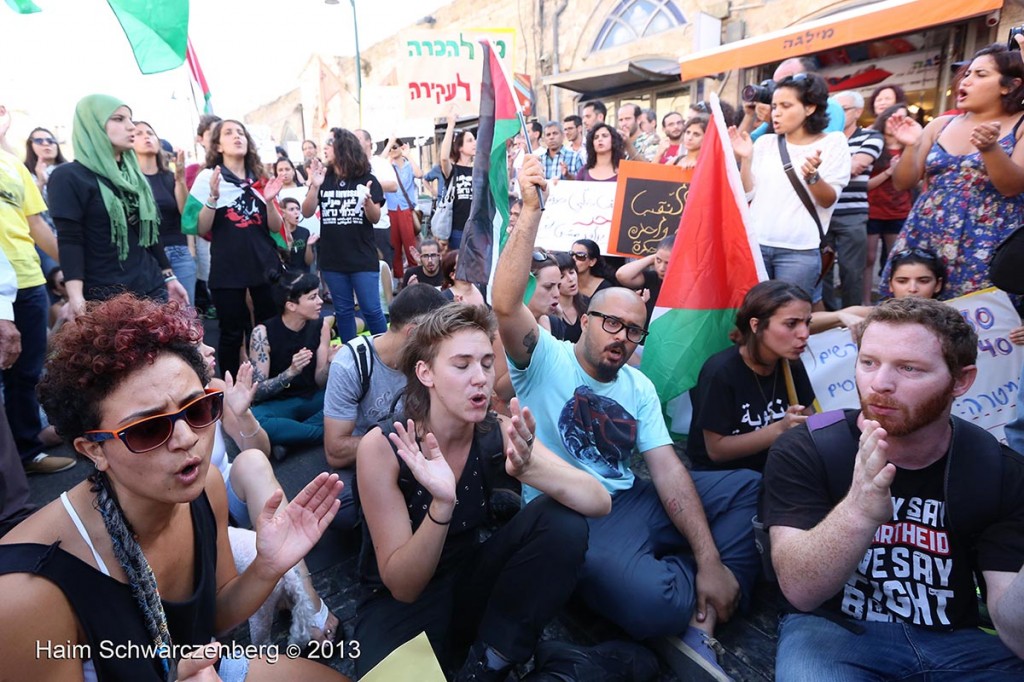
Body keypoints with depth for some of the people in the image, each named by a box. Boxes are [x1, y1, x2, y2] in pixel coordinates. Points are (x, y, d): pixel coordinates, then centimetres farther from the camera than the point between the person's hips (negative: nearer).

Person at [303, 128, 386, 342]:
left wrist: (368, 201, -25)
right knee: (343, 310, 12)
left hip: (363, 258, -3)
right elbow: (307, 212, -1)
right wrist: (314, 187, -16)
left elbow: (375, 218, -4)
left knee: (371, 310, -3)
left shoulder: (366, 179, -2)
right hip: (332, 259, 3)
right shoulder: (324, 179, 5)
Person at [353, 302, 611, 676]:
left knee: (564, 521, -20)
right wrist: (442, 505, -38)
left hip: (470, 586, 5)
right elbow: (402, 587, -19)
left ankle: (486, 665, -6)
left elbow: (600, 502, -21)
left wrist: (528, 467, -40)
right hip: (399, 603, -4)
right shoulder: (382, 447, -20)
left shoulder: (500, 433, -13)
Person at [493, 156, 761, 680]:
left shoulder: (639, 386, 10)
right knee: (650, 601, -34)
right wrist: (531, 210, -27)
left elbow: (667, 468, 1)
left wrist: (710, 559, -9)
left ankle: (699, 620, -5)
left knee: (752, 488, -2)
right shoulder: (544, 359, -4)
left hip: (631, 501, 6)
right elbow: (505, 305, -24)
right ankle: (696, 602, 3)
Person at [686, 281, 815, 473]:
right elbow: (717, 450, -18)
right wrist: (780, 429, -27)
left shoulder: (791, 363, -4)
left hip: (772, 467, 6)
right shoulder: (721, 371, -21)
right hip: (719, 473, -6)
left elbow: (807, 421, 8)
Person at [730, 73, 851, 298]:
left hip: (799, 251, -2)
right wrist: (745, 159, -7)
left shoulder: (833, 142, 2)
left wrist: (812, 176, -22)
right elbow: (748, 195, 5)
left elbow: (828, 201, -4)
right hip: (755, 244, 3)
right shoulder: (765, 142, 9)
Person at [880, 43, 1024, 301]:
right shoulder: (941, 125, 11)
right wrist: (911, 147, -8)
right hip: (925, 239, 3)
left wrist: (989, 148, -26)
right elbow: (903, 184, 8)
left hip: (987, 247, -3)